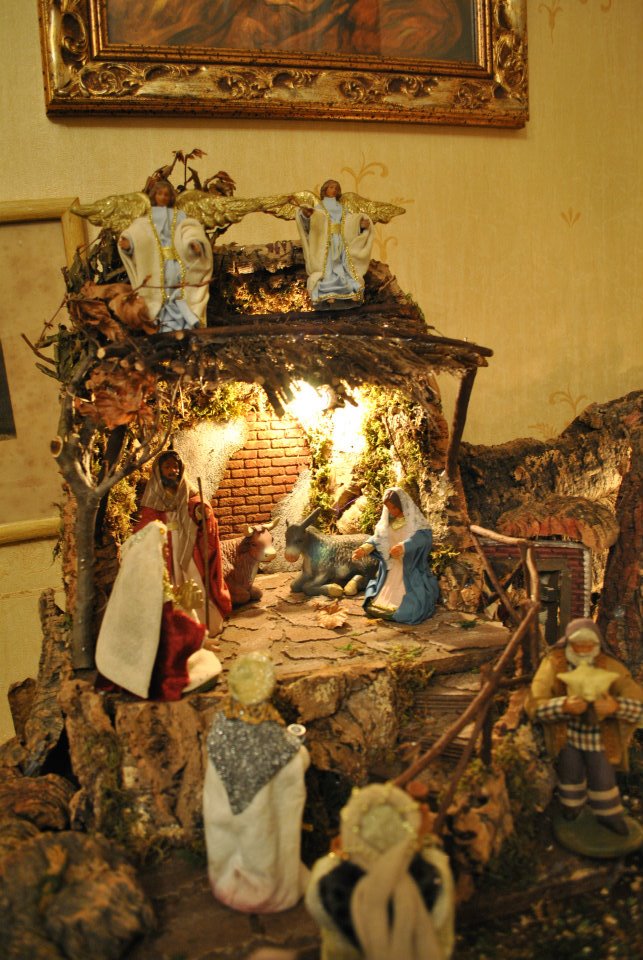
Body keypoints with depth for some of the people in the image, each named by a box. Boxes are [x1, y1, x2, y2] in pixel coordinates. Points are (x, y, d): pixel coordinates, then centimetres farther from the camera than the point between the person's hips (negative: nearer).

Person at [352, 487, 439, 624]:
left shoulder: (416, 520, -10)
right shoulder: (387, 521, 8)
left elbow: (424, 536, -26)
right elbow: (378, 538, 1)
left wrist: (404, 546, -43)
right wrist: (365, 549, -19)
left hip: (410, 570, -5)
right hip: (391, 569, 6)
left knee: (408, 606, -13)